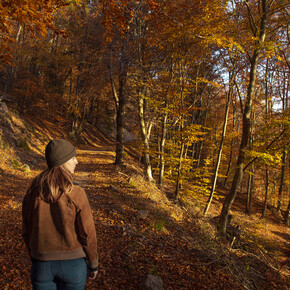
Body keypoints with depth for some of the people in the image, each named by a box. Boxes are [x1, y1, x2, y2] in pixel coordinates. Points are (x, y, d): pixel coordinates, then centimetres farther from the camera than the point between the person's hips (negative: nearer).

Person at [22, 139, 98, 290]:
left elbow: (27, 231, 0)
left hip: (43, 263, 3)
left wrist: (35, 259, 17)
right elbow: (88, 234, -15)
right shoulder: (76, 194, -22)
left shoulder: (32, 192, -10)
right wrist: (93, 264, 2)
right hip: (72, 263, -2)